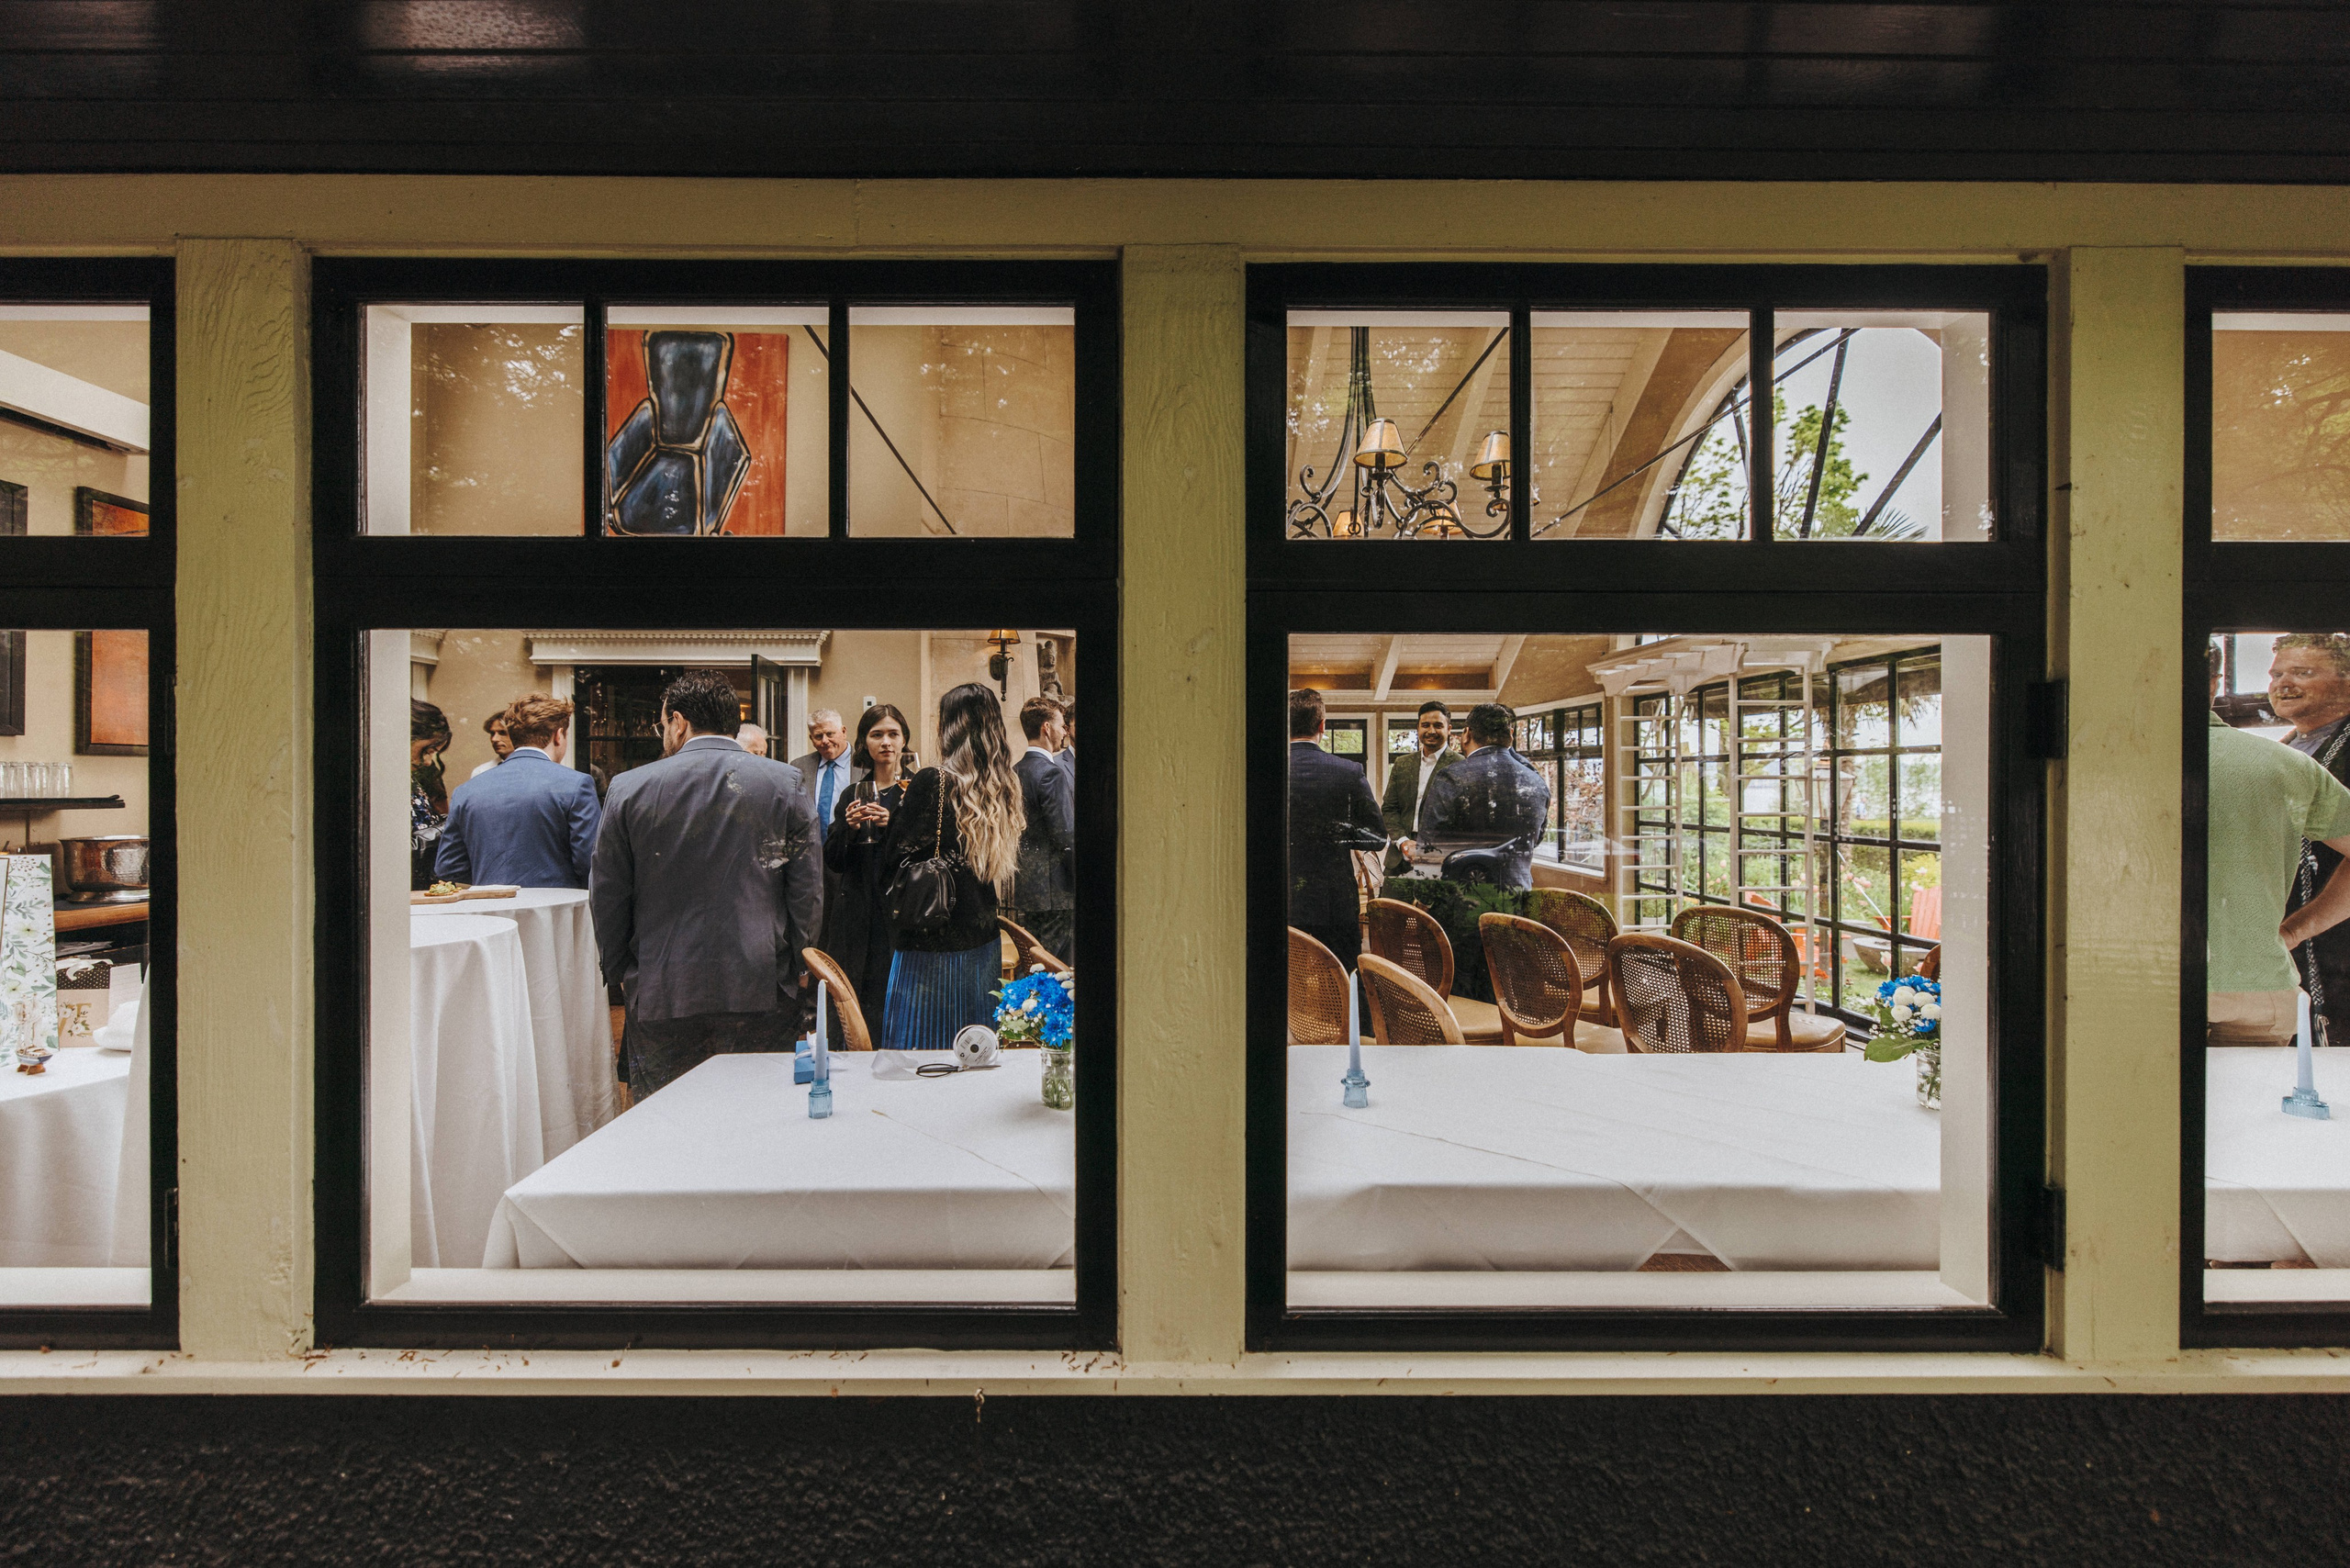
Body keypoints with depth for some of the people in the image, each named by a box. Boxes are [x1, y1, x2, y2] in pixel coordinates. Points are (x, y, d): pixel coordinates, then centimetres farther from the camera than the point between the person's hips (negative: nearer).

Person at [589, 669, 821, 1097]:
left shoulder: (628, 788, 1)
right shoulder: (786, 783, 0)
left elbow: (606, 899, 7)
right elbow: (806, 894, 1)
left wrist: (619, 973, 19)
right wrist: (792, 968, 11)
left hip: (660, 996, 0)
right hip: (760, 995, 0)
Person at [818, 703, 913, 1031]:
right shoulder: (852, 796, 12)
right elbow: (833, 862, 8)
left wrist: (893, 826, -19)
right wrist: (847, 826, -10)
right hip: (858, 916, 3)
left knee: (897, 1002, -6)